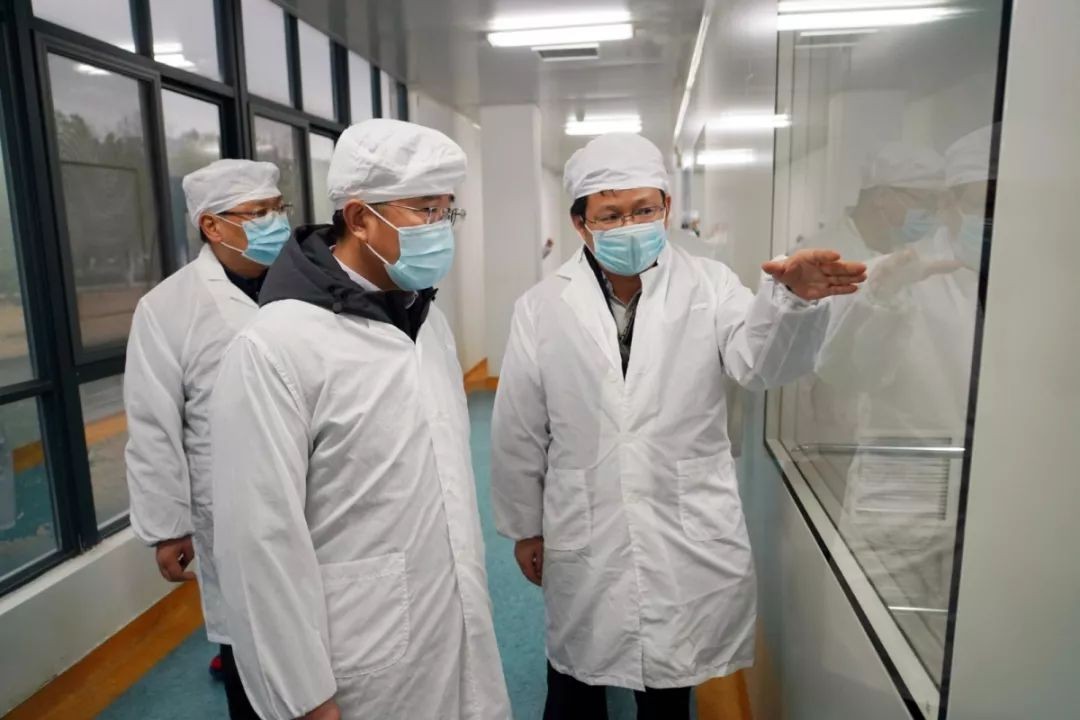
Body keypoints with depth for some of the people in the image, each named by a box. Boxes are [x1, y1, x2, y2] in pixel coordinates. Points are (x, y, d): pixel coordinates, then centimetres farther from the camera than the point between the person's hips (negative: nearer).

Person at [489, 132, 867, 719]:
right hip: (582, 540, 0)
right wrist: (523, 526, 6)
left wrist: (792, 297, -41)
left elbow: (761, 362, -21)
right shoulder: (542, 308, -6)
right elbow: (519, 431, 0)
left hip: (689, 538, 1)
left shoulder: (707, 286, -5)